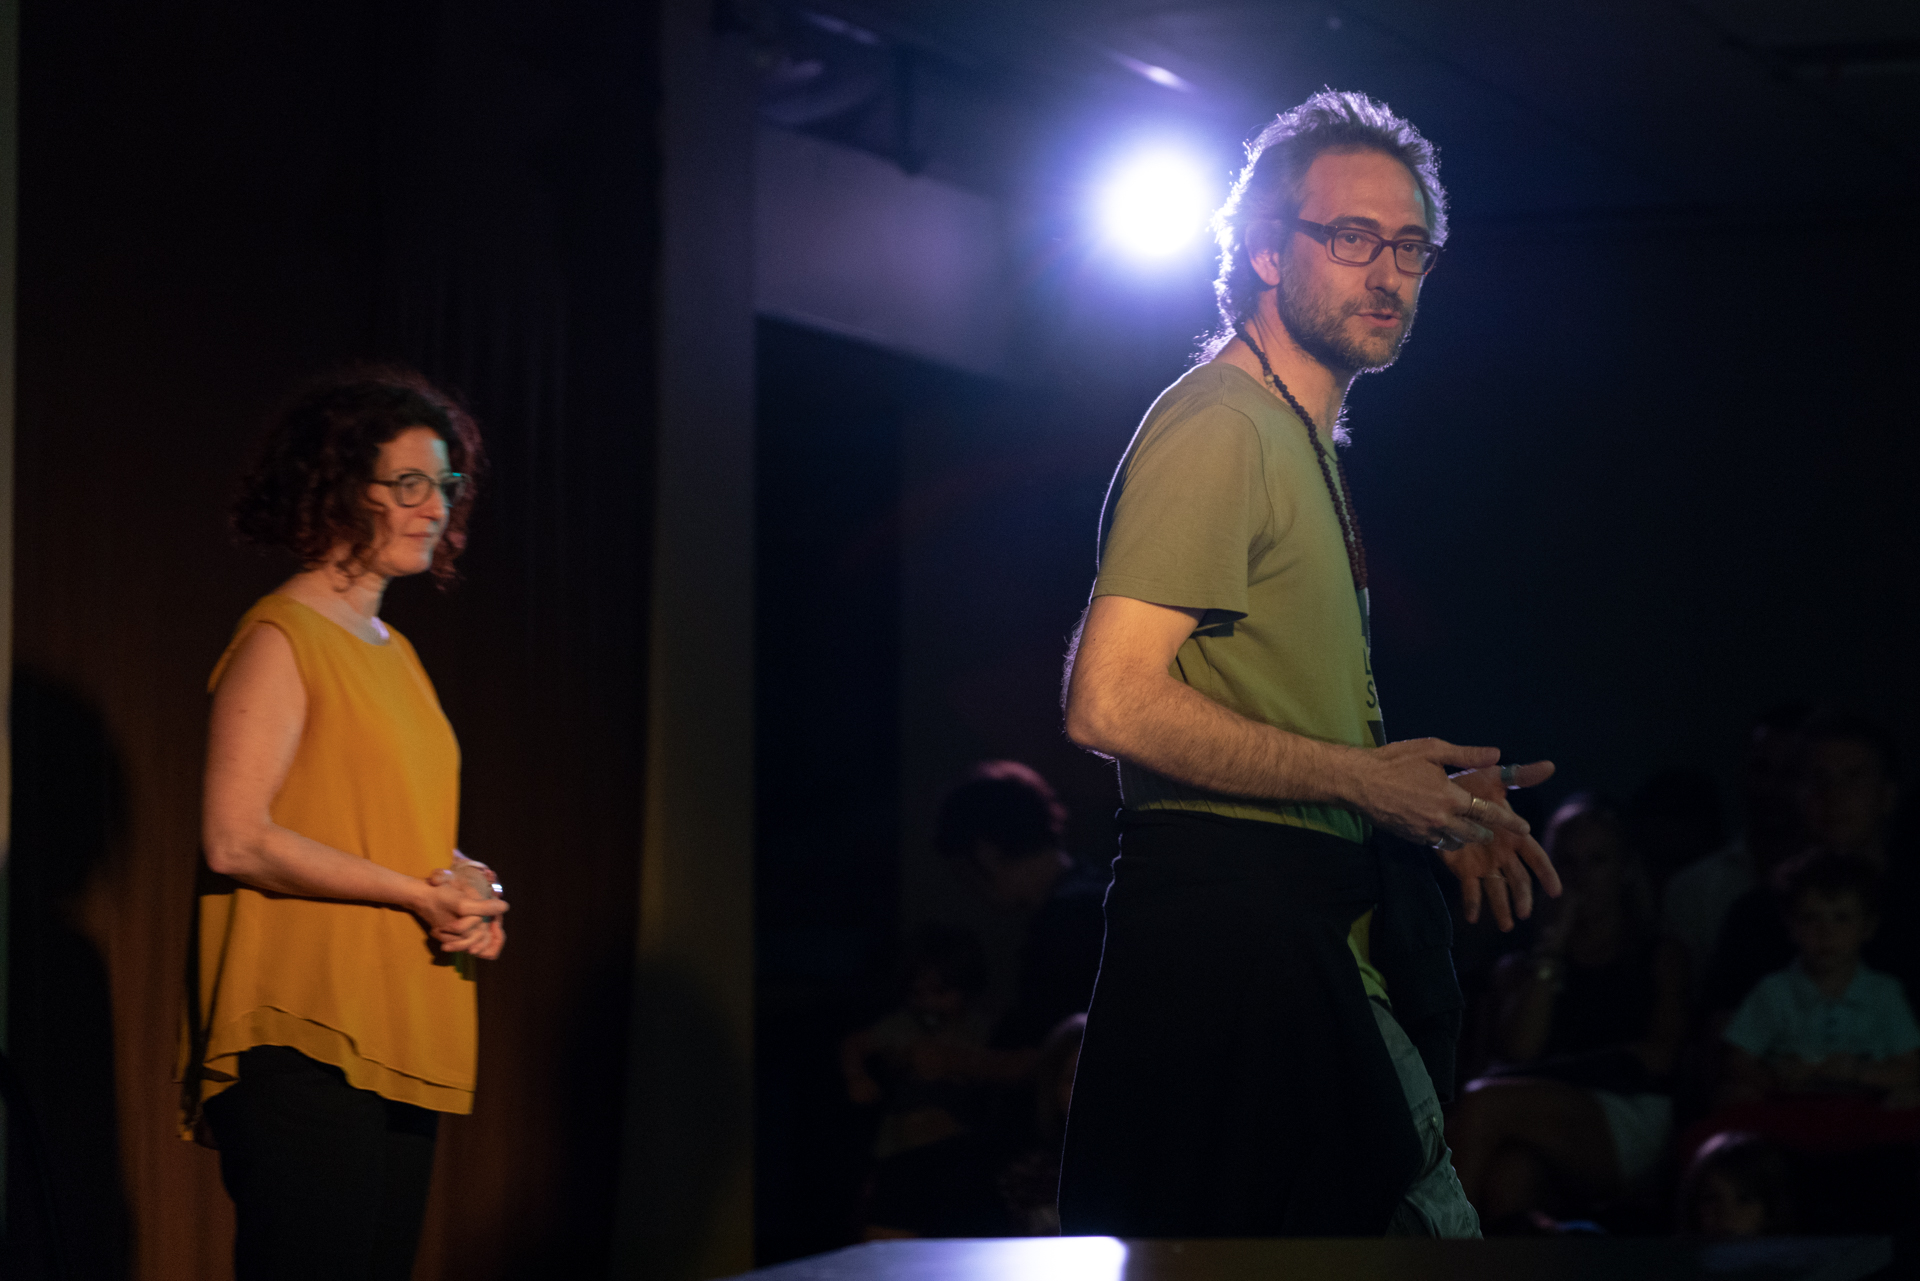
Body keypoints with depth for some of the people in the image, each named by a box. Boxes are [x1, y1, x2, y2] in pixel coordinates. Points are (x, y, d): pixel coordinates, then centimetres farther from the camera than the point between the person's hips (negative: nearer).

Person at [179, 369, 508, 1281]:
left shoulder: (392, 653, 21)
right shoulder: (280, 640, -6)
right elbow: (236, 841, -15)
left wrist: (468, 886, 5)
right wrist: (419, 892, -14)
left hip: (397, 1050, 9)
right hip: (304, 1047, -9)